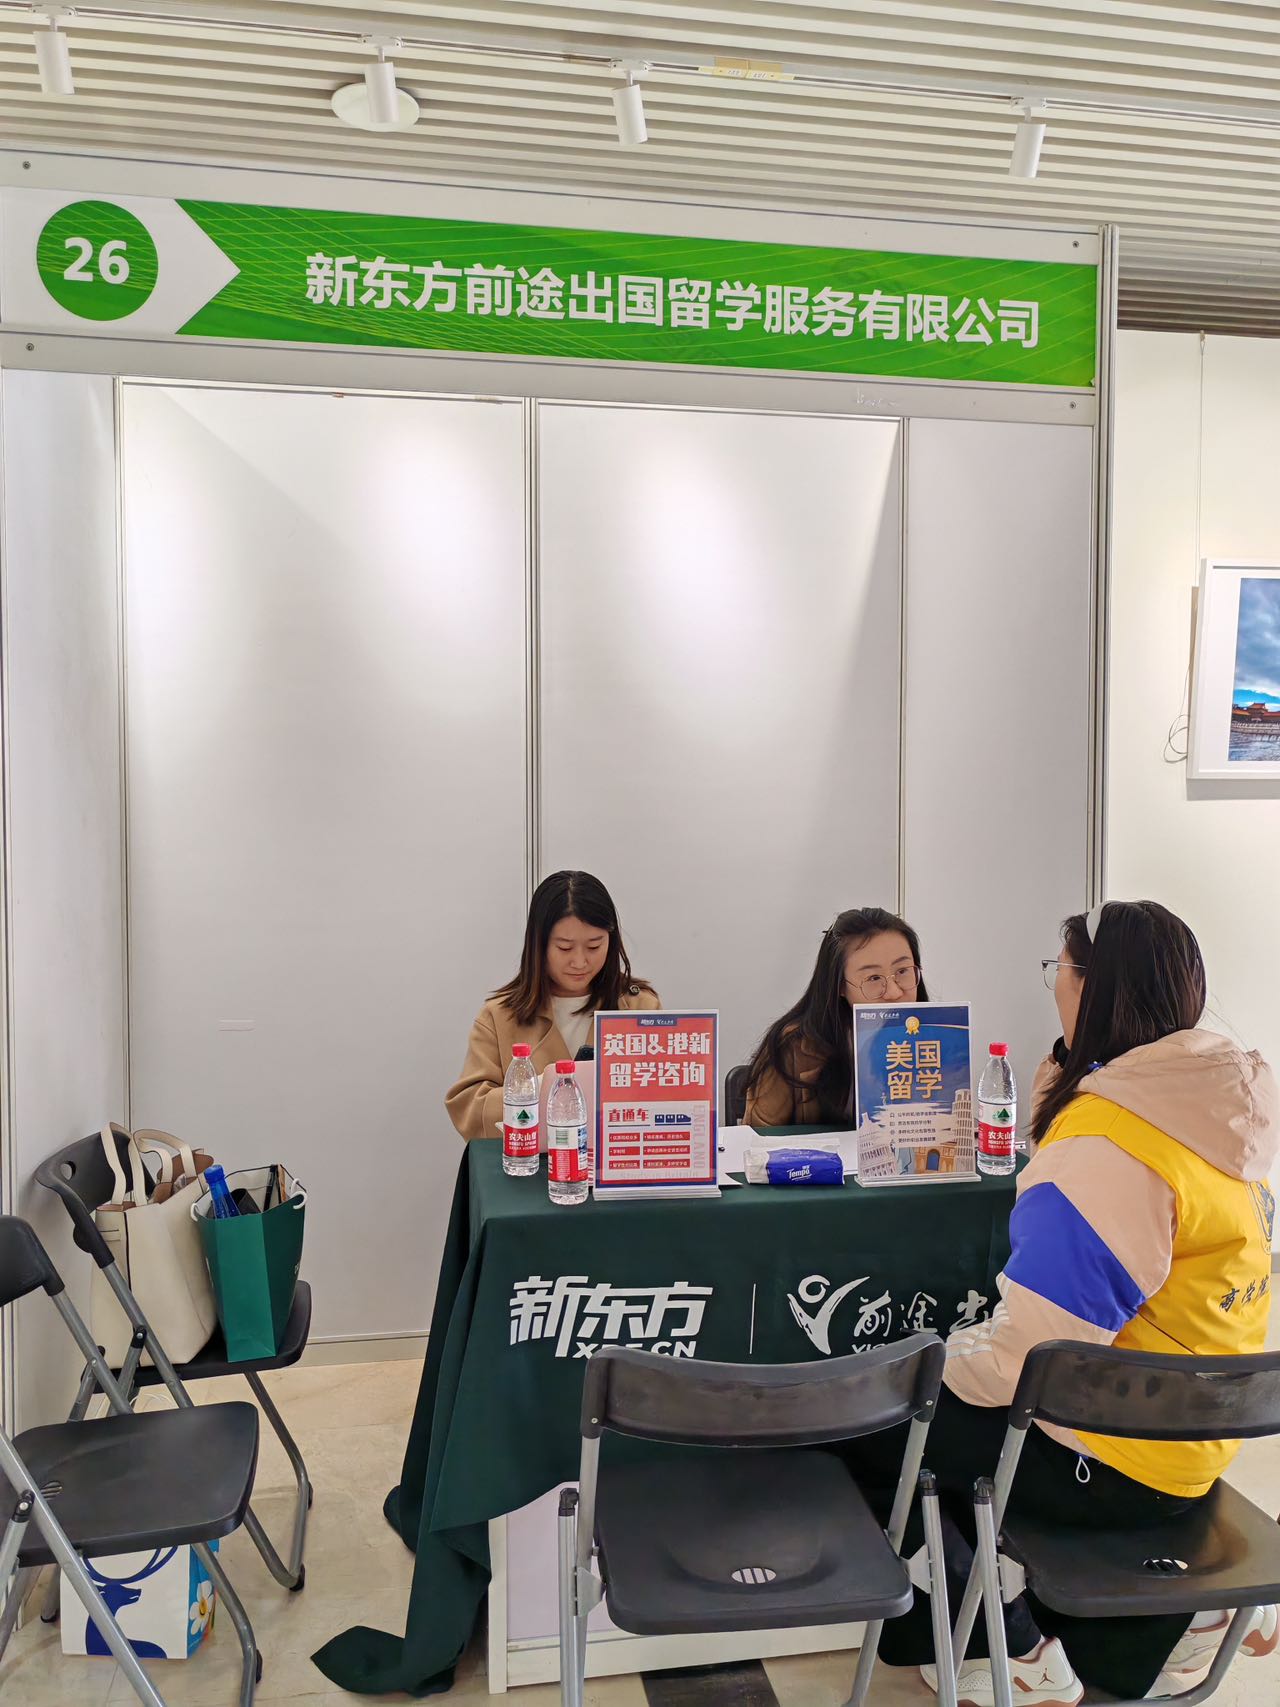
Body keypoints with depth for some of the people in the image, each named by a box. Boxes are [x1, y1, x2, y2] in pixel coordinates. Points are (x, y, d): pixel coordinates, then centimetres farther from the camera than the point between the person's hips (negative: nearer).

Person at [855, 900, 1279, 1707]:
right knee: (937, 1408, 21)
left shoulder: (1107, 1146, -28)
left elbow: (1029, 1354, -28)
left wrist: (940, 1361, -11)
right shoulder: (1212, 1109, 0)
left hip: (1109, 1462, -9)